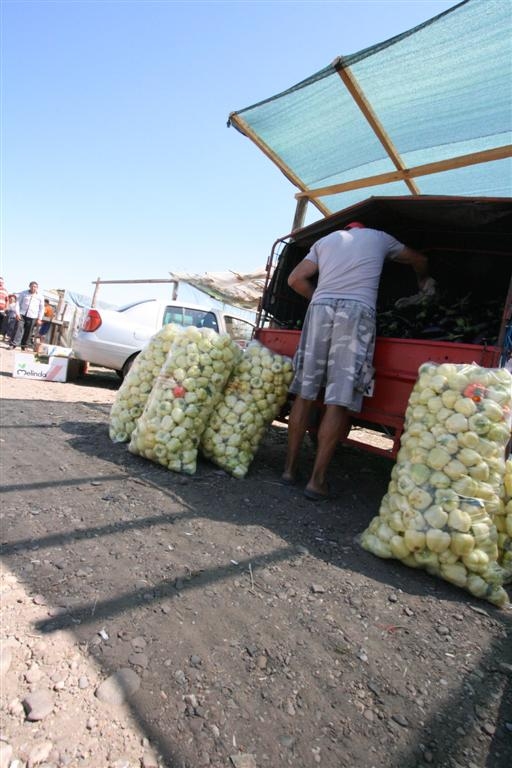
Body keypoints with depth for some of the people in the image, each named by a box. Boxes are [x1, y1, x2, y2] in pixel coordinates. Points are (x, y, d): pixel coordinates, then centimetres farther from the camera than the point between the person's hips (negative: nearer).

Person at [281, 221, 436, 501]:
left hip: (320, 306, 3)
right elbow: (420, 260, 42)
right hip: (357, 310, -2)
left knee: (304, 392, 6)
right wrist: (424, 282, 62)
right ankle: (317, 480, -5)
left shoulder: (326, 239, 29)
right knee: (338, 400, -6)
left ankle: (289, 468, 10)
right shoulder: (379, 237, 27)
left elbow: (295, 279, 17)